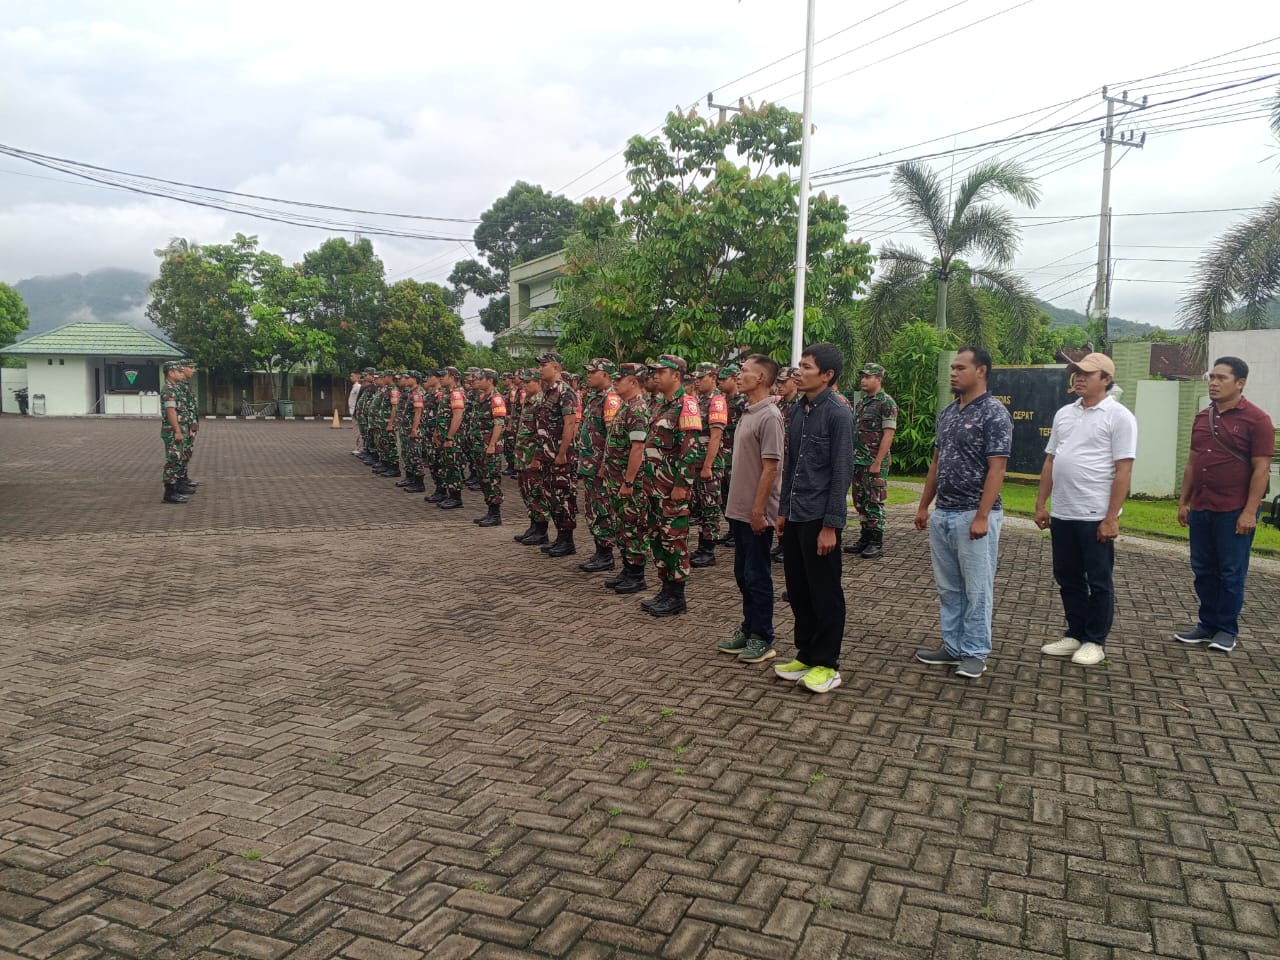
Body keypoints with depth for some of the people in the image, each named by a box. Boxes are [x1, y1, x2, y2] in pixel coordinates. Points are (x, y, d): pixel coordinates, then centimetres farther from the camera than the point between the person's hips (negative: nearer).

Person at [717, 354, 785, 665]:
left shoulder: (769, 416, -17)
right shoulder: (747, 412, 11)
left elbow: (770, 467, -19)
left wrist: (758, 509, -20)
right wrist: (736, 504, 16)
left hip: (756, 512, -9)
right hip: (739, 509, 9)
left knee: (757, 576, 0)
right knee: (742, 573, 16)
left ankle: (763, 639, 11)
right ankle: (749, 629, 27)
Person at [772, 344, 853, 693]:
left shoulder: (838, 413, -11)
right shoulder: (798, 410, 10)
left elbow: (841, 472, -14)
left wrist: (831, 525, -16)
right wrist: (783, 510, 15)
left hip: (819, 519, -7)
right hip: (795, 517, 7)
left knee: (825, 594, 4)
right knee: (798, 591, 14)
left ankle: (826, 664, 16)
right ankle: (806, 655, 28)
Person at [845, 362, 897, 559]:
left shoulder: (886, 403, -9)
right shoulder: (861, 402, 16)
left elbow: (888, 434, -15)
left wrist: (877, 462, -20)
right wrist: (851, 456, 12)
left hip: (875, 463, -8)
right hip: (858, 461, 8)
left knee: (875, 502, -4)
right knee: (860, 501, 12)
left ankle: (877, 543, 3)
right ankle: (865, 538, 21)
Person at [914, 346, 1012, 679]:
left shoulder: (994, 414, -12)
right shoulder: (947, 413, 12)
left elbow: (996, 469, -16)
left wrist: (982, 516, -20)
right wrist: (924, 505, 14)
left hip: (974, 516, -8)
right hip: (942, 514, 8)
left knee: (976, 589, 3)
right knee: (948, 587, 13)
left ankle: (975, 652, 13)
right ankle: (953, 646, 24)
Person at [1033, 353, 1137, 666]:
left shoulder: (1118, 416, -8)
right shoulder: (1064, 414, 12)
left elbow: (1123, 471, -12)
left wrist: (1111, 518, -16)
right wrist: (1041, 504, 11)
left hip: (1095, 516, -6)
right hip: (1062, 514, 7)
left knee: (1098, 581, 6)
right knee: (1068, 578, 14)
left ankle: (1095, 641, 17)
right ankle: (1076, 635, 27)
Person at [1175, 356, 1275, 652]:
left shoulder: (1256, 420, -8)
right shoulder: (1202, 418, 10)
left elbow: (1261, 469, -11)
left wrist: (1249, 512, -16)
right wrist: (1183, 501, 12)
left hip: (1235, 511, -6)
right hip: (1200, 509, 6)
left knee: (1231, 573, 3)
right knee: (1203, 571, 11)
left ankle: (1227, 630, 15)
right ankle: (1208, 624, 22)